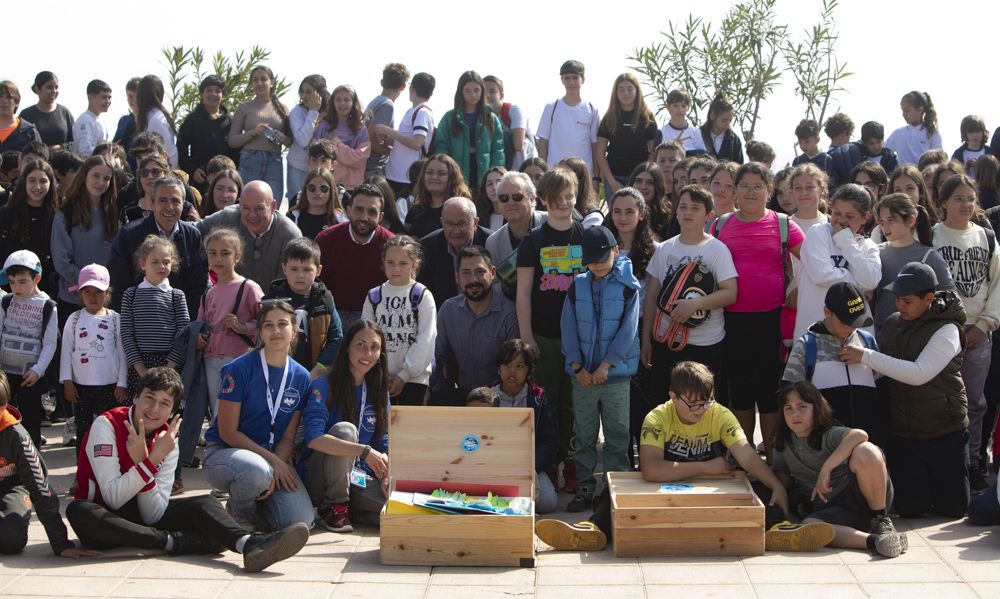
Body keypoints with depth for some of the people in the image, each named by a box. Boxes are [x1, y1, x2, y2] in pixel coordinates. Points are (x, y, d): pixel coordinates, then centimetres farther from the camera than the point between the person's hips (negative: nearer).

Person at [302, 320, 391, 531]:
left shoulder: (379, 394, 9)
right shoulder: (323, 386, -10)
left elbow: (384, 444, 9)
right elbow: (314, 438, -26)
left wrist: (387, 475, -12)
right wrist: (364, 451, -34)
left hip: (359, 478, 5)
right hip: (319, 479, -4)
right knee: (344, 429, -33)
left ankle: (344, 506, 2)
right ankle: (332, 506, -15)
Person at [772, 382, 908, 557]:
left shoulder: (829, 434, -5)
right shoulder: (783, 444, 14)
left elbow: (859, 435, -28)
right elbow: (783, 479, 20)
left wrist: (826, 468, -29)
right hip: (831, 509, 4)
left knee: (865, 451, -33)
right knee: (807, 527, -33)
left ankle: (881, 520, -16)